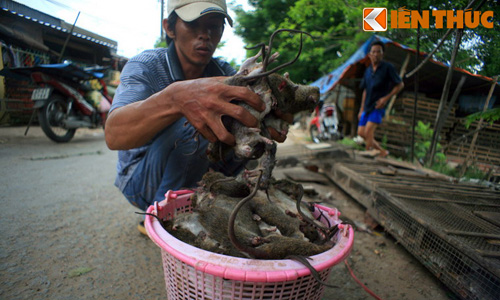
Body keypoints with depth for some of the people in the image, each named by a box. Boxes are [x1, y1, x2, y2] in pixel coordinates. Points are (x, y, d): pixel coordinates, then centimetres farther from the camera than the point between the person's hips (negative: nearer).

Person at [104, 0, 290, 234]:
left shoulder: (223, 72, -4)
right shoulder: (144, 66, -18)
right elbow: (113, 135, -37)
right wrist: (177, 96, -56)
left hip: (191, 177, 5)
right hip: (140, 180, -5)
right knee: (190, 126, -30)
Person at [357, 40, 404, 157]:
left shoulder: (387, 67, -4)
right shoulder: (368, 71, 12)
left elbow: (400, 84, 0)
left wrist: (386, 98, -13)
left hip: (378, 106, -6)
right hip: (367, 107, 7)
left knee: (368, 131, -20)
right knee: (361, 132, 5)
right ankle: (382, 151, 23)